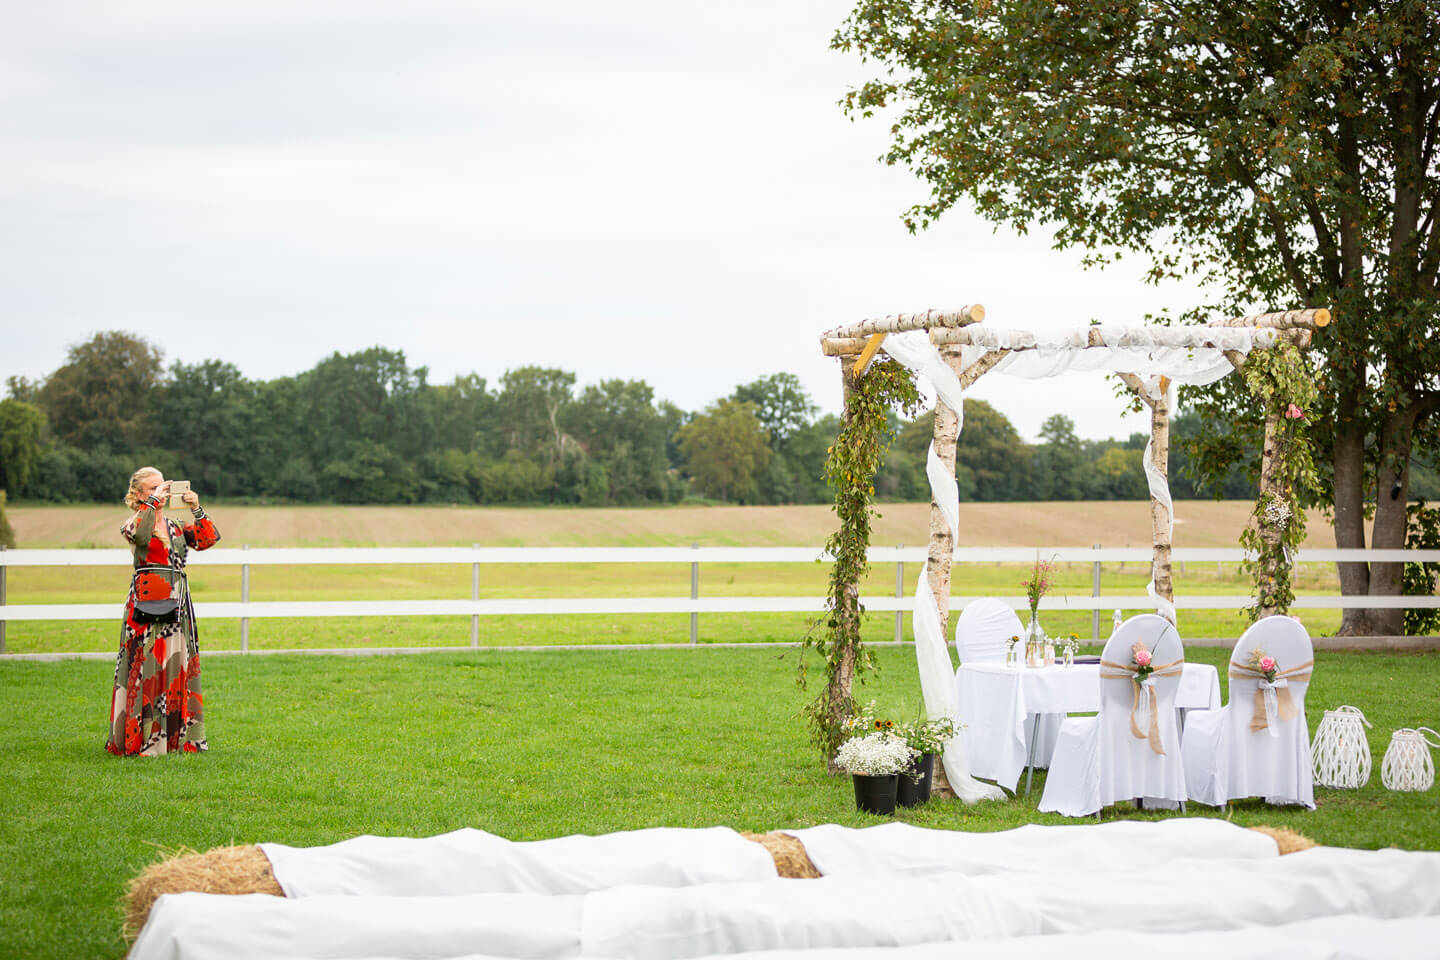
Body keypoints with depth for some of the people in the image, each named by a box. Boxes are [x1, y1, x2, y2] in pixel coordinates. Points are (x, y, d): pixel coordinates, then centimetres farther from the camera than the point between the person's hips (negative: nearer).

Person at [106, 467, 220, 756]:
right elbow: (134, 532, -25)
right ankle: (143, 739, -6)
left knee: (178, 665, 7)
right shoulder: (138, 521, -1)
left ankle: (178, 736, 12)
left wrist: (197, 510, 1)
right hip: (148, 599, -6)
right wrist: (153, 502, -18)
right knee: (148, 664, -9)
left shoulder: (175, 525, 17)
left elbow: (208, 540, 10)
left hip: (177, 601, 6)